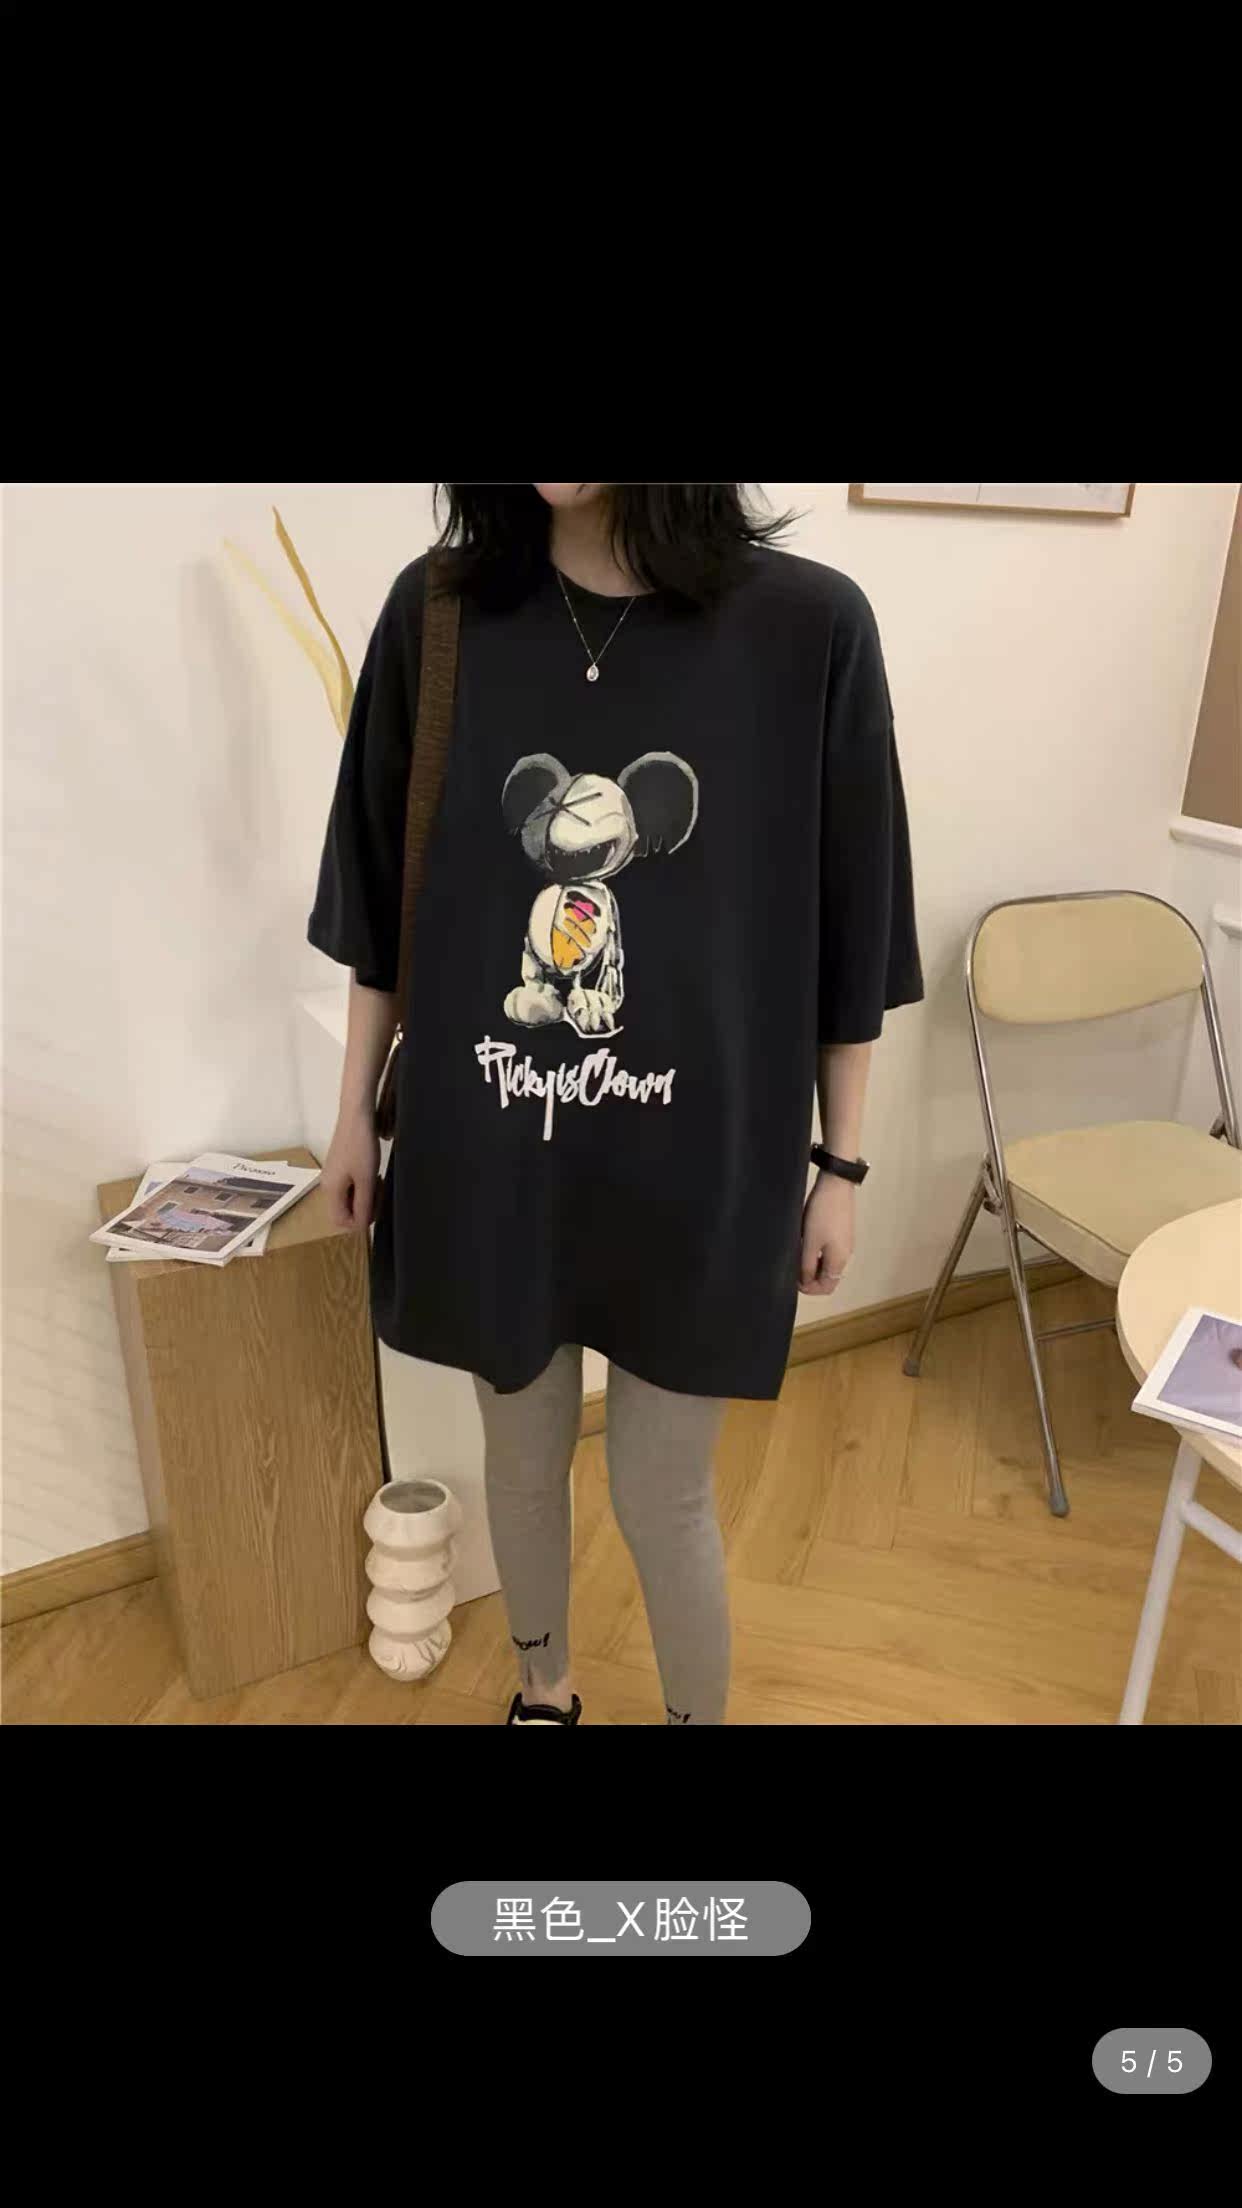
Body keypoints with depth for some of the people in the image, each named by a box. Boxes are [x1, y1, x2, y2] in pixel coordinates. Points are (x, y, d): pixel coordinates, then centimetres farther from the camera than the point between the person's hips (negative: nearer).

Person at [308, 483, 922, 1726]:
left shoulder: (809, 626, -12)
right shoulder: (437, 611, -6)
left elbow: (845, 932, -4)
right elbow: (383, 895, 4)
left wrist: (840, 1164, 1)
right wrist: (356, 1110, 9)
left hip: (694, 1164, -2)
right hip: (487, 1151, 3)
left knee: (663, 1498, 13)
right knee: (521, 1455, 22)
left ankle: (699, 1713, 46)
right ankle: (542, 1689, 53)